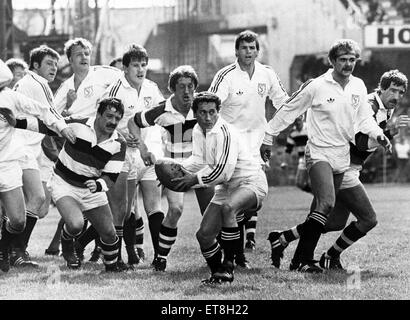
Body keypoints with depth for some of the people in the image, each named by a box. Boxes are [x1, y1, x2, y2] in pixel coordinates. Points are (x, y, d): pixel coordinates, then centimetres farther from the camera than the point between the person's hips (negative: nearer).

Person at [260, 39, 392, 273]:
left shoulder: (359, 87, 6)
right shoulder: (316, 87, -10)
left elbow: (365, 119, 15)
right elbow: (288, 111, -1)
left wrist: (378, 134, -5)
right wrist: (268, 139, 4)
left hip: (342, 158, 6)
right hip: (319, 154, -6)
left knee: (320, 213, 7)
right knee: (326, 204, -24)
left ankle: (303, 258, 14)